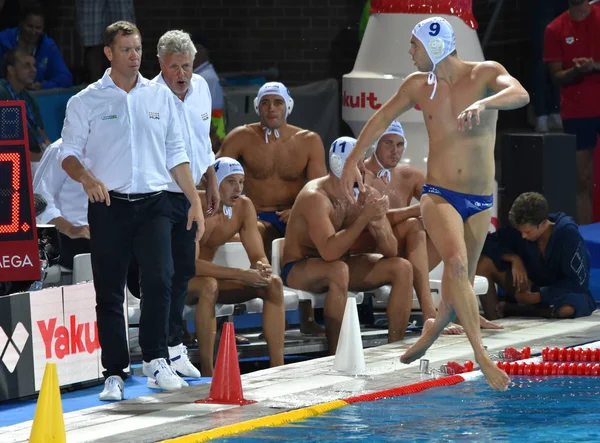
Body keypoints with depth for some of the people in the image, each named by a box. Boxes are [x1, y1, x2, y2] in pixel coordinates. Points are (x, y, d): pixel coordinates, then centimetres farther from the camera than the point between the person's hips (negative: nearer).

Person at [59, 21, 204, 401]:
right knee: (109, 292, 0)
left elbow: (176, 154, 15)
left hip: (154, 203, 1)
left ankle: (156, 362, -7)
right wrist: (87, 177, -19)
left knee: (159, 278, -16)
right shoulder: (86, 102, 4)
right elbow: (69, 153, 2)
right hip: (109, 205, -1)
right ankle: (115, 374, 5)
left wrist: (195, 201, 10)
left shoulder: (161, 96, 11)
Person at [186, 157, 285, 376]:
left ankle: (278, 366, -16)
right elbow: (189, 263, -33)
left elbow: (259, 257, -3)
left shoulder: (243, 206, -4)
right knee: (209, 285, -40)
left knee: (273, 284, -13)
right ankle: (207, 372, -36)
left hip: (209, 277, 7)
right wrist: (241, 275, -38)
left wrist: (261, 268, -30)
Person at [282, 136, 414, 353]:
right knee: (338, 270, -39)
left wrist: (378, 224, -26)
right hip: (298, 269, -7)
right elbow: (329, 252, -37)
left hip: (340, 264, 7)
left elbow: (391, 251, -5)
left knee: (402, 268, -10)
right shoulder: (316, 197, -23)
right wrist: (365, 217, -35)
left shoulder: (367, 195, -3)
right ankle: (336, 355, -34)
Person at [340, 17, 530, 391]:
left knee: (461, 278, 14)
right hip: (439, 195, 0)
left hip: (480, 201, 0)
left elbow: (521, 95, -26)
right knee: (456, 264, -25)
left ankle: (433, 329, 44)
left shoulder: (485, 74, -6)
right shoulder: (418, 86, 3)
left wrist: (483, 104, -44)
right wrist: (353, 161, 16)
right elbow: (383, 118, 18)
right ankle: (482, 356, -27)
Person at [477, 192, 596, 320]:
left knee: (568, 308, -43)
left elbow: (578, 282, -21)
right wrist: (514, 259, -23)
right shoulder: (521, 228, -10)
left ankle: (509, 309, -22)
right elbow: (489, 242, -5)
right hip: (531, 289, 4)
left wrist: (538, 296, -26)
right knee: (484, 262, -15)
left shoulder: (568, 235, -22)